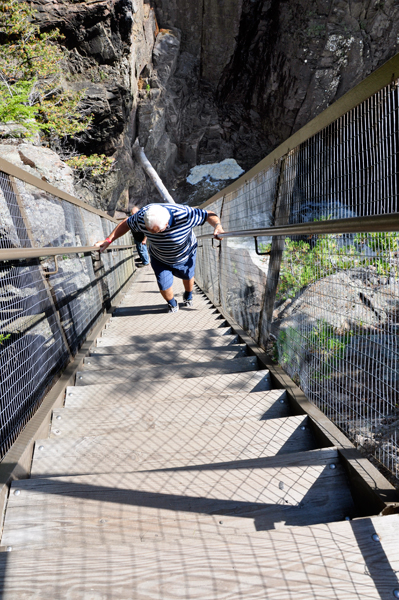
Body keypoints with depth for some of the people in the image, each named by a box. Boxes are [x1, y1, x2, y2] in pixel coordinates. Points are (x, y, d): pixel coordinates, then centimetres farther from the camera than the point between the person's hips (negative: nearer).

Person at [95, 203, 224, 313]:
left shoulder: (184, 215, -42)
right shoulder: (141, 217, -33)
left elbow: (208, 214, -28)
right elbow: (126, 224, -12)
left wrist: (217, 225, -47)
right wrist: (108, 240, -17)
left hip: (185, 256, 0)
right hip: (159, 259, 1)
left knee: (188, 276, 23)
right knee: (164, 286, -4)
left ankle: (188, 297, 60)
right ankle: (172, 305, 33)